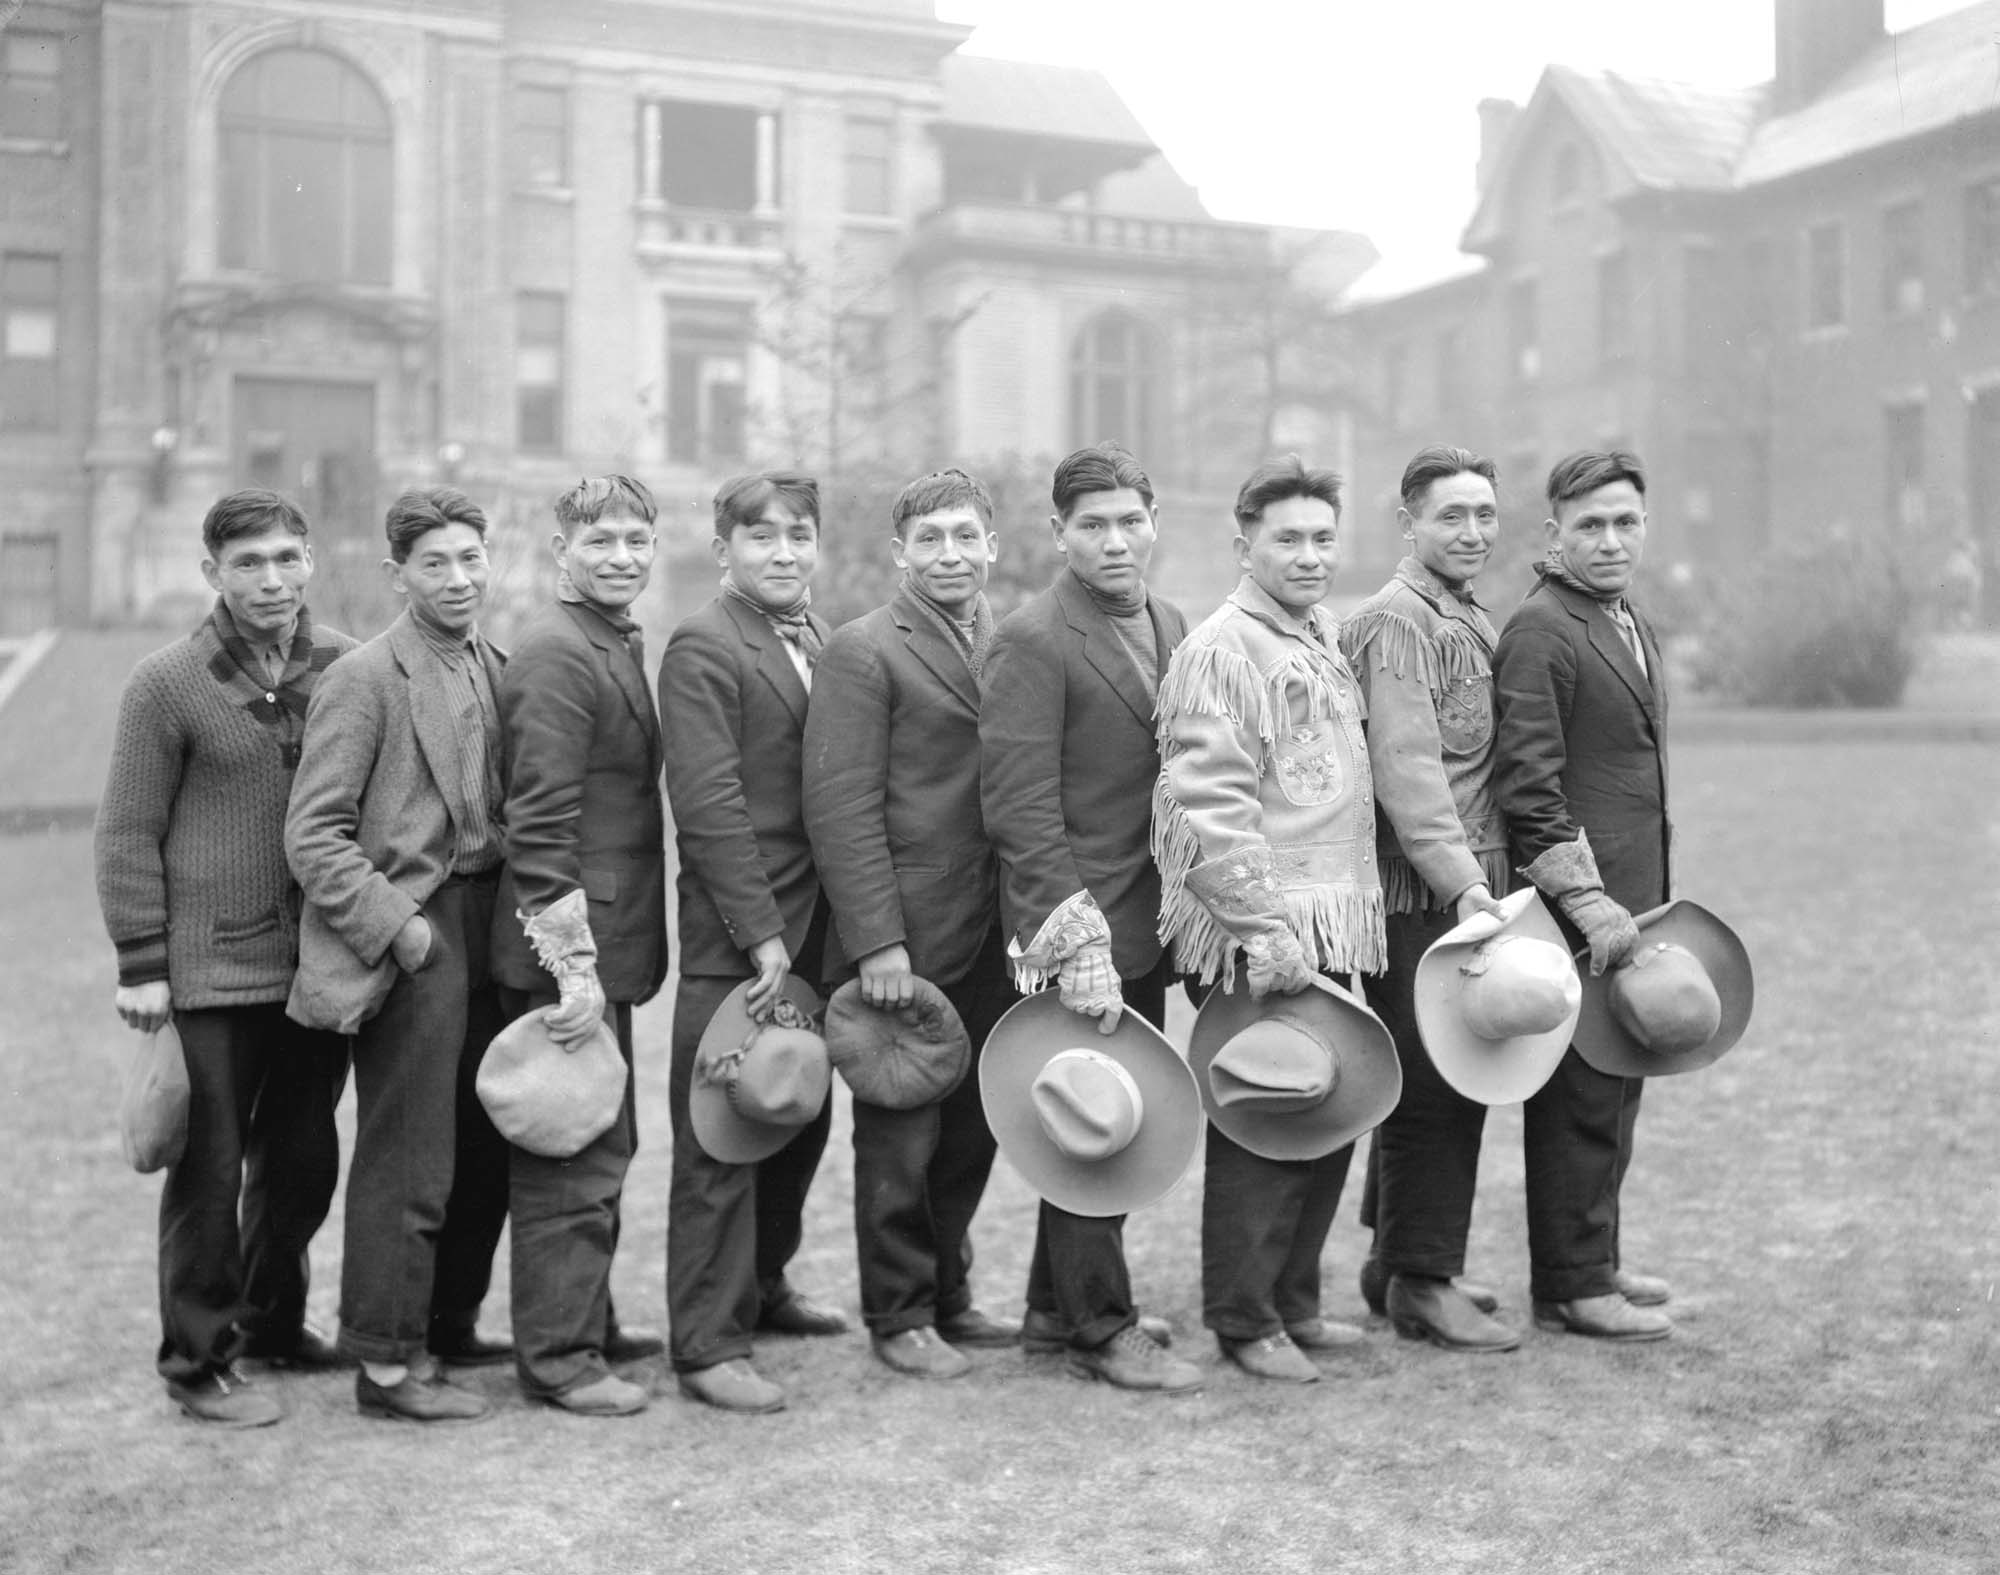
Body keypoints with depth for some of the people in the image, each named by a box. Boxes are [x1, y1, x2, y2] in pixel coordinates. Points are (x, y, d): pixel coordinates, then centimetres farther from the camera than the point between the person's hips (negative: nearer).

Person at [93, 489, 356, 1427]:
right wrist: (140, 964, -7)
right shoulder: (168, 685, -6)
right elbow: (128, 836, -3)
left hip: (319, 964, 4)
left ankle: (272, 1322, 35)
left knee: (304, 1162, 15)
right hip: (212, 972, -4)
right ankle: (200, 1362, 18)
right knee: (210, 1171, 4)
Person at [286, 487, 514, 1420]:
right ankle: (387, 1362, 10)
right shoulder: (365, 679, -9)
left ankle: (448, 1325, 30)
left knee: (487, 1149, 14)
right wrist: (396, 926, -16)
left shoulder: (498, 672, 12)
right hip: (410, 944, -7)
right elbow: (312, 836, -12)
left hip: (486, 932, 7)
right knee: (407, 1162, -2)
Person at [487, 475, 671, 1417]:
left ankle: (586, 1323, 30)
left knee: (599, 1142, 18)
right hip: (569, 951, -10)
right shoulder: (556, 654, -15)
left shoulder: (615, 646, 15)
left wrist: (598, 960, 16)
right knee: (573, 1154, -2)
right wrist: (574, 967, -23)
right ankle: (557, 1356, 8)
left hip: (605, 945, 10)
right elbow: (541, 822, -21)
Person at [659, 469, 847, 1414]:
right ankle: (707, 1344, 7)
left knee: (801, 1118, 17)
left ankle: (761, 1286, 35)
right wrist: (762, 935, -18)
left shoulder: (819, 643, 14)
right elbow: (709, 805, -16)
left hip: (816, 931, 8)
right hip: (734, 942, -8)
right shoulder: (702, 649, -10)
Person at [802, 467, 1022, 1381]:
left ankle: (947, 1295, 29)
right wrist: (877, 943, -17)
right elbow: (841, 807, -12)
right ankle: (898, 1316, 18)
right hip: (906, 946, -6)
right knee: (901, 1136, 4)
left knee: (973, 1127, 13)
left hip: (991, 939, 6)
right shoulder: (863, 653, -7)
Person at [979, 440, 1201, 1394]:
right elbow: (1021, 809, -17)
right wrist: (1078, 942, -21)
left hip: (1148, 925, 8)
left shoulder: (1171, 628, 13)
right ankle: (1102, 1332, 13)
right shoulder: (1032, 642, -12)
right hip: (1077, 930, -8)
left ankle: (1057, 1310, 28)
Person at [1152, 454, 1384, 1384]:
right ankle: (1244, 1323, 12)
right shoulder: (1221, 650, -12)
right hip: (1260, 937, -9)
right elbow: (1210, 805, -19)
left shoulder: (1321, 638, 16)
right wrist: (1266, 929, -23)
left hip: (1328, 929, 9)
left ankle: (1294, 1301, 27)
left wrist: (1346, 914, 18)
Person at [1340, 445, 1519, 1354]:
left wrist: (1482, 881, 16)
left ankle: (1399, 1262, 26)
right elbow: (1408, 771, -20)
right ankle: (1424, 1284, 5)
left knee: (1444, 1087, 14)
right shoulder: (1394, 622, -11)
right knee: (1433, 1090, -4)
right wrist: (1464, 883, -26)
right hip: (1420, 896, -9)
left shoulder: (1475, 622, 19)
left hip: (1466, 891, 9)